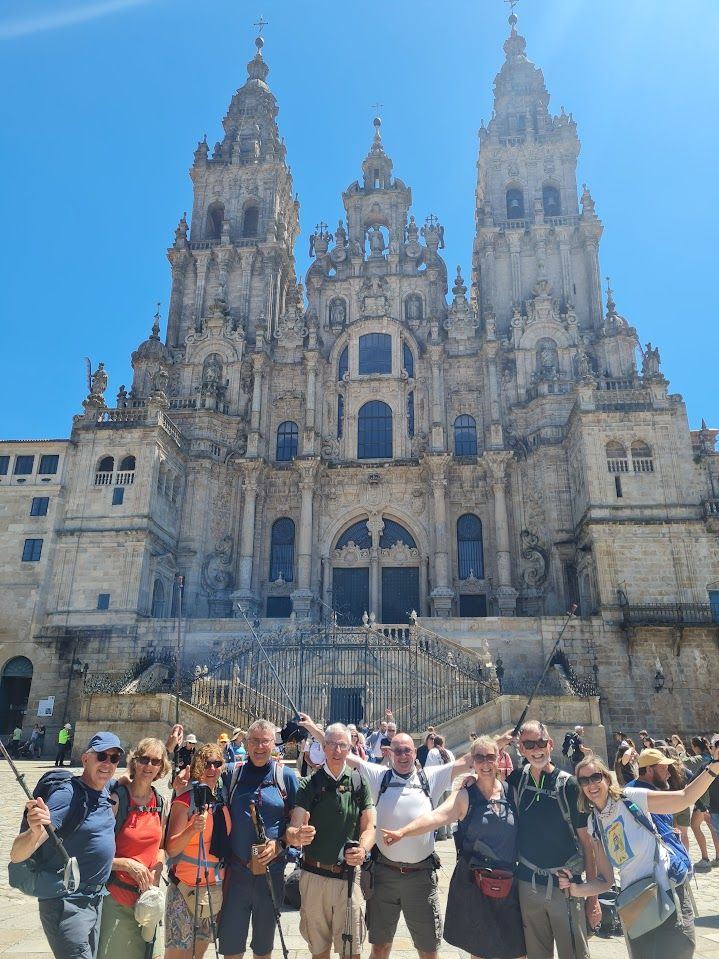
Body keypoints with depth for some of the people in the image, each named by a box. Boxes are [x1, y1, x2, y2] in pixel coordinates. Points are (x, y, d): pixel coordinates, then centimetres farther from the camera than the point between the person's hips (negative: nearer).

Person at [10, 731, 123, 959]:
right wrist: (35, 831, -47)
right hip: (67, 904, -8)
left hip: (96, 900, 8)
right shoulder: (67, 795, -22)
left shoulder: (106, 792, 0)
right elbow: (17, 855, -27)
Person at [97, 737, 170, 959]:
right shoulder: (116, 799, -15)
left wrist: (157, 872, -2)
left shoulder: (160, 802, 3)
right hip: (117, 897, -5)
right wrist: (128, 864, -21)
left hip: (148, 894, 5)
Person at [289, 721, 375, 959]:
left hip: (349, 875, 0)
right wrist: (298, 836, -34)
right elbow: (293, 828, -11)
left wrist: (363, 849, -23)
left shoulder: (359, 783, 0)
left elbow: (369, 827, -2)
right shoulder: (310, 785, -4)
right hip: (314, 875, 0)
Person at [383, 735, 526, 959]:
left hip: (509, 883, 2)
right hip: (473, 884, -2)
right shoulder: (465, 796, -6)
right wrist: (403, 832, -34)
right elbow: (436, 817, -21)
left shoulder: (511, 791, 2)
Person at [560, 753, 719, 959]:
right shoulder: (594, 825, 3)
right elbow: (606, 880, 4)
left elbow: (684, 797, -19)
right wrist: (576, 889, -13)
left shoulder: (629, 798, -12)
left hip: (668, 893, -5)